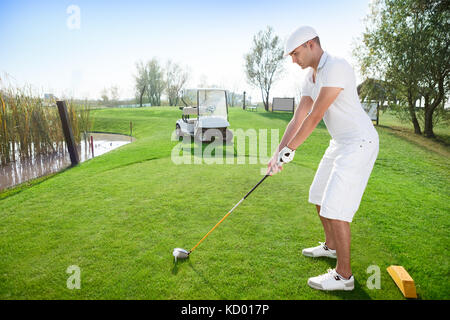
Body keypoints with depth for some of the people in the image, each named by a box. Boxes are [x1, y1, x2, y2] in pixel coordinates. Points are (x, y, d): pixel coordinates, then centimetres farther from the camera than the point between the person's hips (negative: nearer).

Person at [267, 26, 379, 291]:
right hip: (340, 143, 10)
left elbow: (315, 117, -23)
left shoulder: (336, 67, -20)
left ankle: (344, 275, 5)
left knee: (334, 207, -11)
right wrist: (278, 154, 0)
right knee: (319, 197, 18)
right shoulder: (311, 78, 10)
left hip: (359, 143, -10)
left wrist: (289, 149, -15)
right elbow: (298, 120, 7)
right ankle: (331, 246, 40)